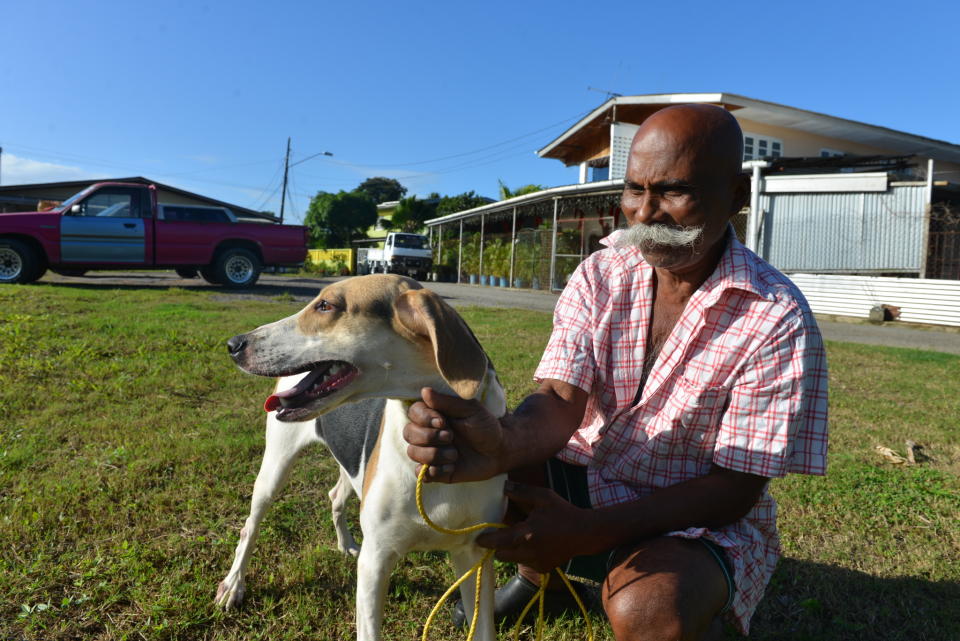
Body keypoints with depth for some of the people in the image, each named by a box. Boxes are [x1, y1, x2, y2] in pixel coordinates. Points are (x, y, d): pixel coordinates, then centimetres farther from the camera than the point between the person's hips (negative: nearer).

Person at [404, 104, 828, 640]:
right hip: (589, 479, 4)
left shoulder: (778, 320, -18)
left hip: (705, 519, -3)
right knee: (467, 464, -16)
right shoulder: (599, 277, -6)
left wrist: (589, 531, -30)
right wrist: (503, 443, -41)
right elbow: (561, 401, -15)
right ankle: (536, 571, 14)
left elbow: (735, 487, -18)